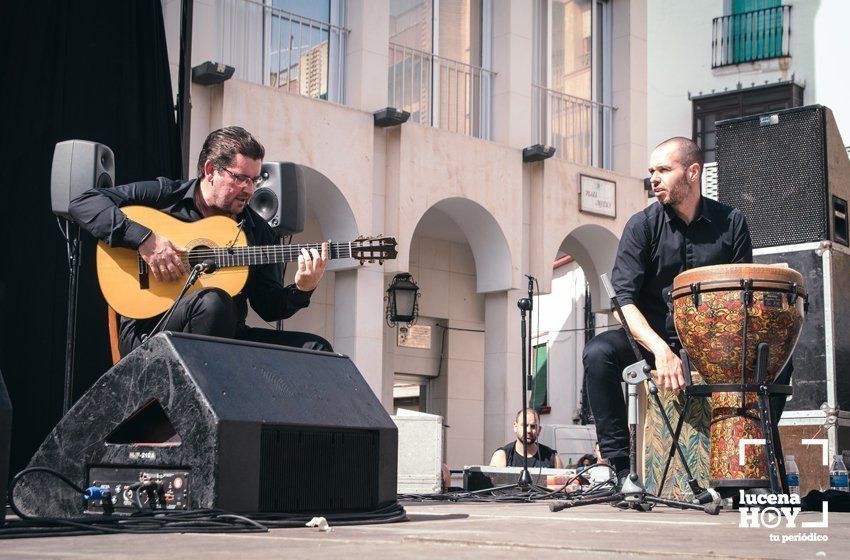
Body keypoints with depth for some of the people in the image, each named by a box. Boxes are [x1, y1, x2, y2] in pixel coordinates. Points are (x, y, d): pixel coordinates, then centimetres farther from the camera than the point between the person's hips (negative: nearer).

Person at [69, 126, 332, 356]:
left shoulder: (258, 230, 14)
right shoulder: (164, 196, 2)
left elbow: (270, 308, 12)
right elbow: (83, 203, -7)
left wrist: (302, 290, -10)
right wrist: (144, 239, -19)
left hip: (225, 336, 4)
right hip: (149, 330, -4)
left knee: (317, 349, -13)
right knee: (214, 301, -37)